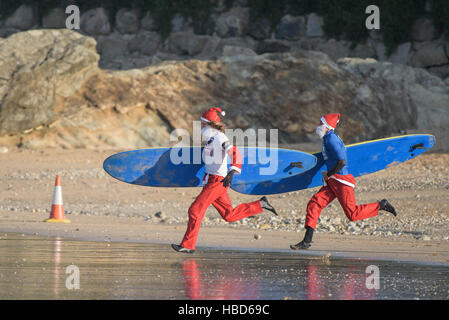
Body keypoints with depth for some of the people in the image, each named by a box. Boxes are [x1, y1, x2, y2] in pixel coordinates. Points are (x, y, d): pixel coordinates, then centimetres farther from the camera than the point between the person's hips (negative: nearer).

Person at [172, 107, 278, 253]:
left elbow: (234, 152, -27)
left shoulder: (219, 137, -14)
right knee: (229, 215, 15)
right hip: (211, 180, 10)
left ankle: (188, 245, -4)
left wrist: (231, 172, -39)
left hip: (217, 181, -10)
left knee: (195, 210, -9)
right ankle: (260, 204, 21)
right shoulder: (211, 138, 14)